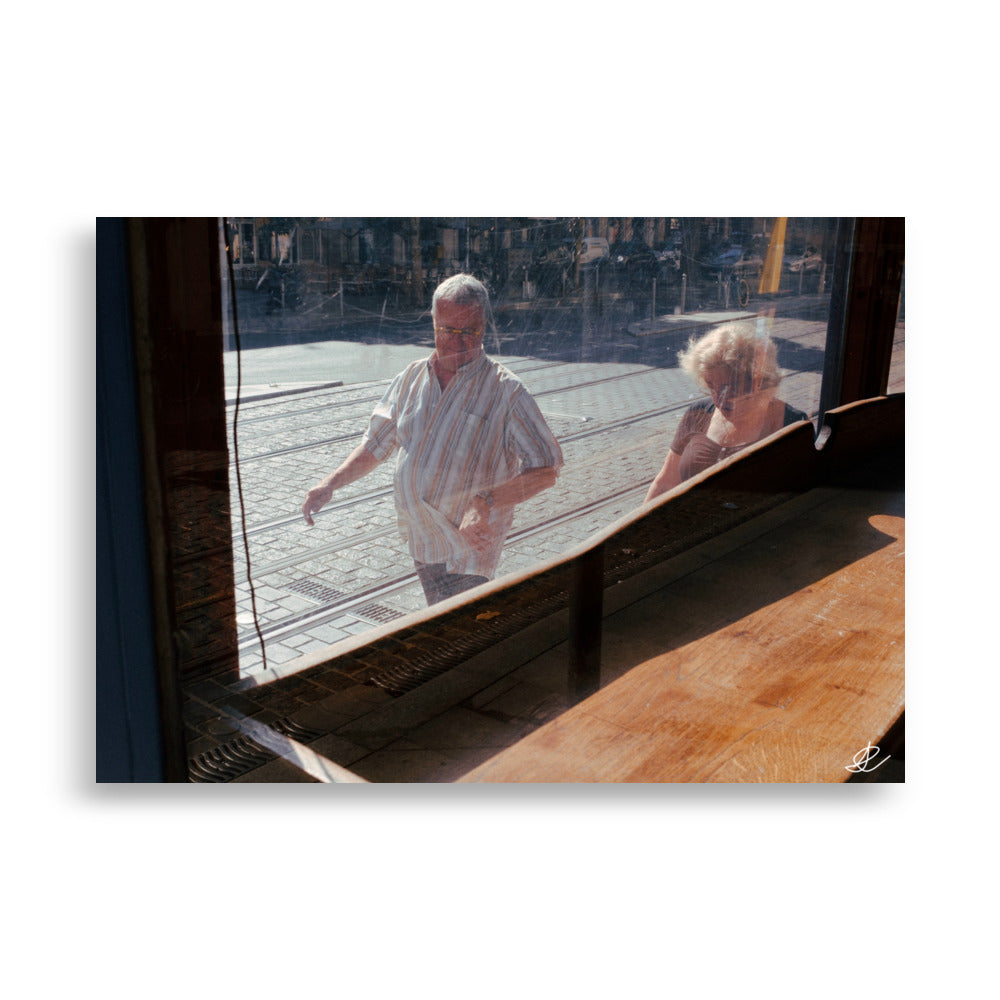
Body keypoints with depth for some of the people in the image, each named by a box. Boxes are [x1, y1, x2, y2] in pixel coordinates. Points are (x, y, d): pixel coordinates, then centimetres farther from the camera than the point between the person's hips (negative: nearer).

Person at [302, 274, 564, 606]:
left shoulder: (505, 391, -10)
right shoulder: (410, 378, 7)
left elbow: (546, 469, -14)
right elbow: (375, 445, 16)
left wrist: (487, 502, -26)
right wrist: (330, 484, 2)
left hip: (469, 542, -5)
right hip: (419, 541, 6)